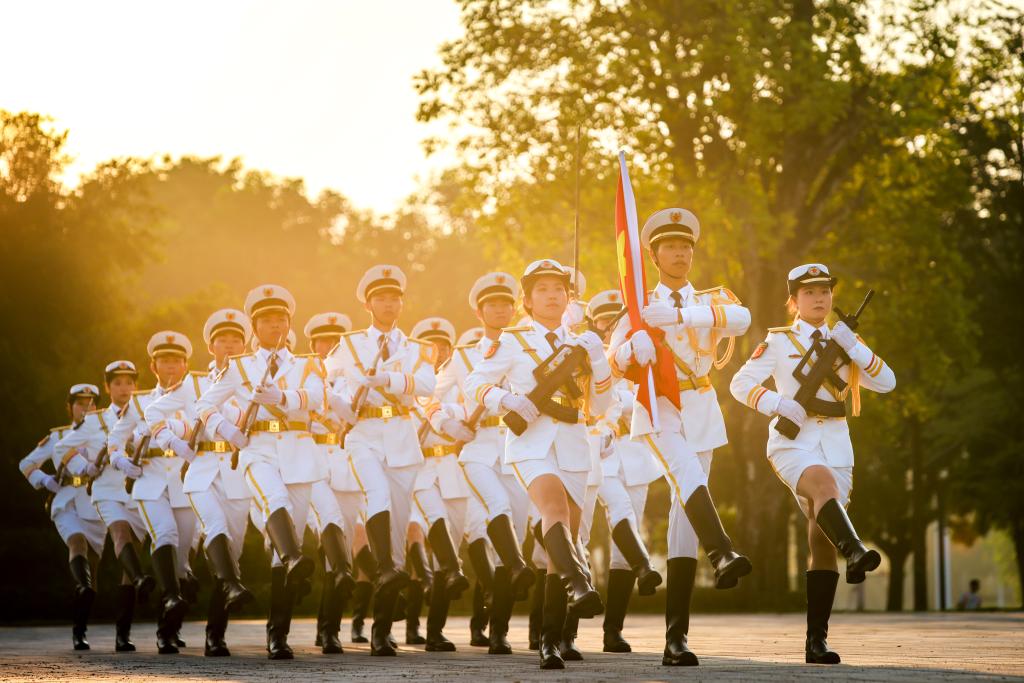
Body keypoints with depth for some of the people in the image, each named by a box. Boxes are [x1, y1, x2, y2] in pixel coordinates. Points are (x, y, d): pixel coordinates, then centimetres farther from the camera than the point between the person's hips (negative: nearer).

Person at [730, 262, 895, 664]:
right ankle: (853, 550, -64)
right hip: (792, 442, -4)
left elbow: (886, 383, 5)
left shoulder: (844, 342, 16)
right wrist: (779, 404, -15)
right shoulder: (778, 342, 6)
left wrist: (852, 347, -8)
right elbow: (740, 384, 1)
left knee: (822, 543, -1)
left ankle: (816, 641, 2)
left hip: (836, 444, 4)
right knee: (825, 483, -38)